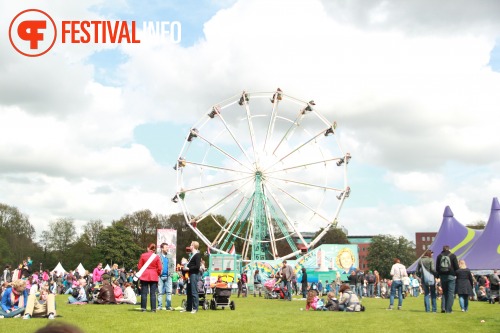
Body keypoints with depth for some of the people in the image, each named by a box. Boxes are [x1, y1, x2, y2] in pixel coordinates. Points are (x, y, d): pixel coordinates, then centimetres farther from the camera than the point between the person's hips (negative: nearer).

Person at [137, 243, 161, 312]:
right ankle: (153, 308, 1)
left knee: (144, 293, 5)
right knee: (153, 293, 3)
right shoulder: (156, 257, -4)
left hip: (144, 276, 0)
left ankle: (143, 308, 5)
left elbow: (139, 266, 0)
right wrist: (157, 274, 15)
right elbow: (159, 268, -3)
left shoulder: (143, 255, -5)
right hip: (154, 277, 0)